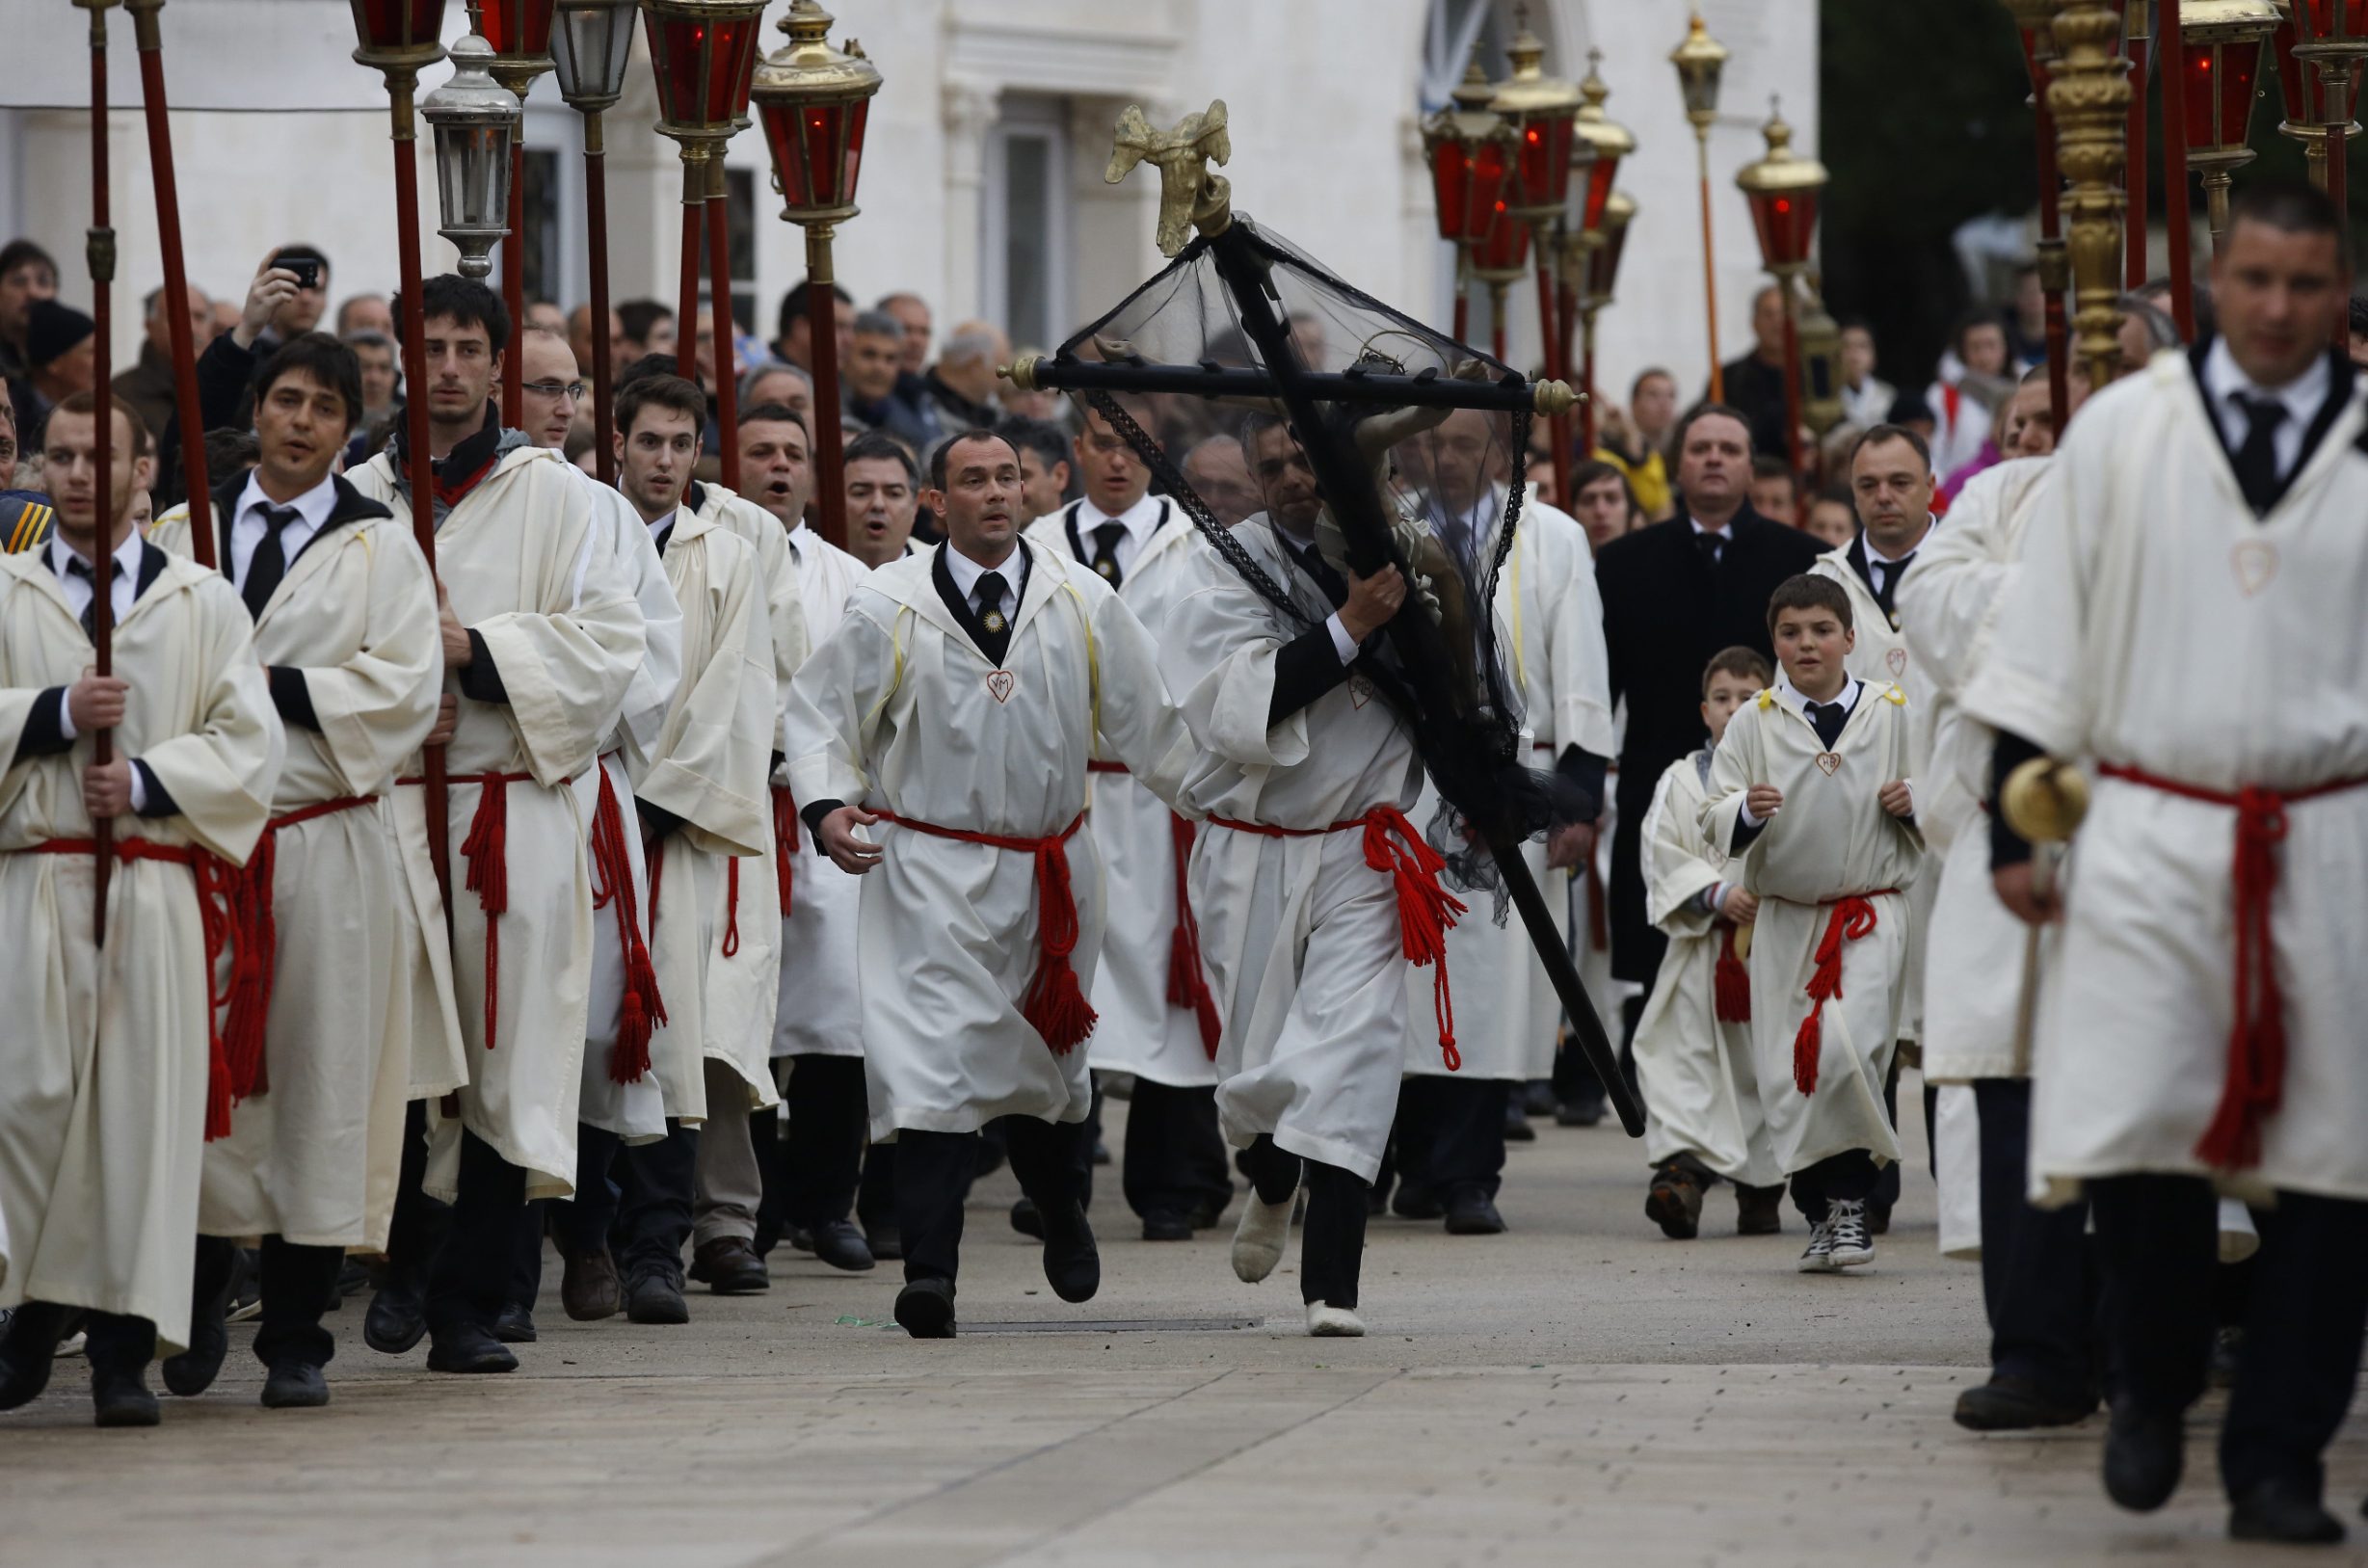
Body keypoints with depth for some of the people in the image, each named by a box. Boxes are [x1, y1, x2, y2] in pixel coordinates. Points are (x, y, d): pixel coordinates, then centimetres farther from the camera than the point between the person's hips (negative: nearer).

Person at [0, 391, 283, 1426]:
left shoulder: (202, 605, 10)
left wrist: (148, 781, -10)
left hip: (158, 886, 0)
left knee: (141, 1103, -4)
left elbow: (249, 741, 4)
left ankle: (126, 1347, -2)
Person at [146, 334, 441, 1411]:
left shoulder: (379, 548, 6)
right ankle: (201, 1314, 12)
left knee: (319, 1077, -1)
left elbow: (407, 688, -5)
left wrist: (269, 686, -13)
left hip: (328, 845, -1)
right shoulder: (182, 535, 12)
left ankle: (296, 1339, 5)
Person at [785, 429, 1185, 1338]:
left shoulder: (1082, 605, 3)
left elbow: (1149, 719, 7)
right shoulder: (889, 607, -3)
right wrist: (826, 804, -12)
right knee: (935, 1063, -15)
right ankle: (929, 1273, -19)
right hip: (931, 874, -3)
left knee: (1049, 1061, 17)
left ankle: (1060, 1213, 46)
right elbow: (820, 709, 4)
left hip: (1050, 875, 3)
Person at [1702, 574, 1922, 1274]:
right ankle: (1820, 1212, 17)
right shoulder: (1752, 724, 5)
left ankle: (1851, 1200, -6)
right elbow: (1713, 821, 3)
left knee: (1849, 1055, -18)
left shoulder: (1892, 715, 5)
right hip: (1784, 920, 2)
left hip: (1871, 916, -2)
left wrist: (1915, 805, -7)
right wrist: (1745, 813, -18)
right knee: (1789, 1075, 2)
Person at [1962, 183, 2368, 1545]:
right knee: (2132, 1135, -9)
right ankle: (2155, 1390, 18)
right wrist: (2014, 829, 5)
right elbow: (2044, 643, 8)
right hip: (2151, 833, 0)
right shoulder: (2122, 434, 4)